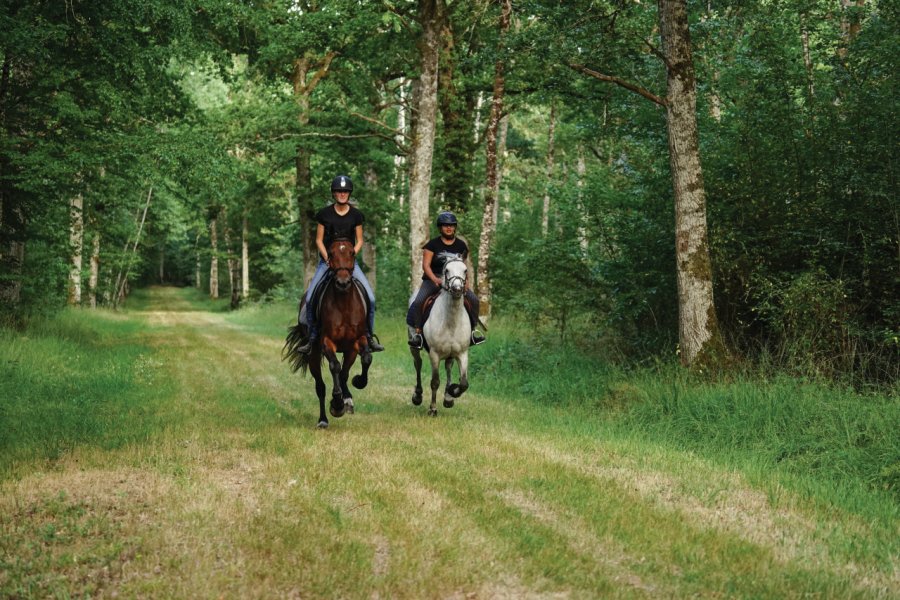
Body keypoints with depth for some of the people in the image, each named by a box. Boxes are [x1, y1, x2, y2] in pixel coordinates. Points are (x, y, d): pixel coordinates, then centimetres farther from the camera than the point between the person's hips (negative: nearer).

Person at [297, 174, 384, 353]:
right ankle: (311, 338, -3)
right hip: (327, 260, 0)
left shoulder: (356, 215, 2)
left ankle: (370, 336, -1)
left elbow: (359, 241, 5)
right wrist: (327, 258, -11)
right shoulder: (324, 214, 0)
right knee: (310, 297, -15)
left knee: (370, 296, -13)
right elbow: (319, 240, 3)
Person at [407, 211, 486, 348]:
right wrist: (435, 279, -23)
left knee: (473, 299, -14)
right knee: (418, 302, -26)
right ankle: (417, 331, -14)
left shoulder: (461, 245, 9)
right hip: (433, 279, -3)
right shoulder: (433, 244, -1)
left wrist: (465, 280, -5)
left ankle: (473, 328, 3)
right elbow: (426, 265, -7)